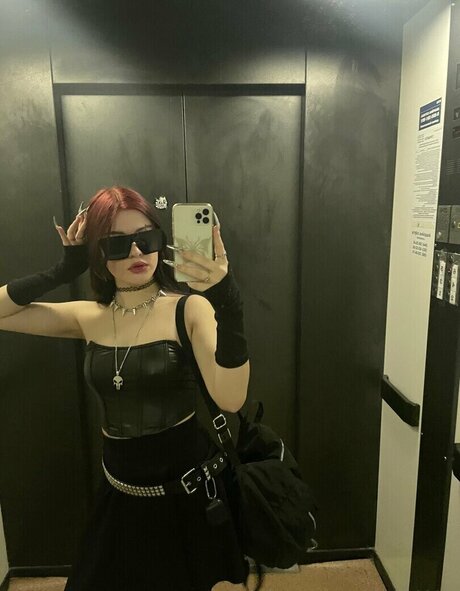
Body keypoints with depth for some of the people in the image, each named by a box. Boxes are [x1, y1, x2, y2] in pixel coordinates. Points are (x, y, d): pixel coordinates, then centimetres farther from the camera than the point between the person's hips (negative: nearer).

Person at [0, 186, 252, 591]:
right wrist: (63, 271, -11)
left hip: (189, 489, -4)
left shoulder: (189, 308, -17)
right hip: (120, 492, 4)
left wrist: (229, 305, -44)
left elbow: (230, 399, -30)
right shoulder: (90, 319, -2)